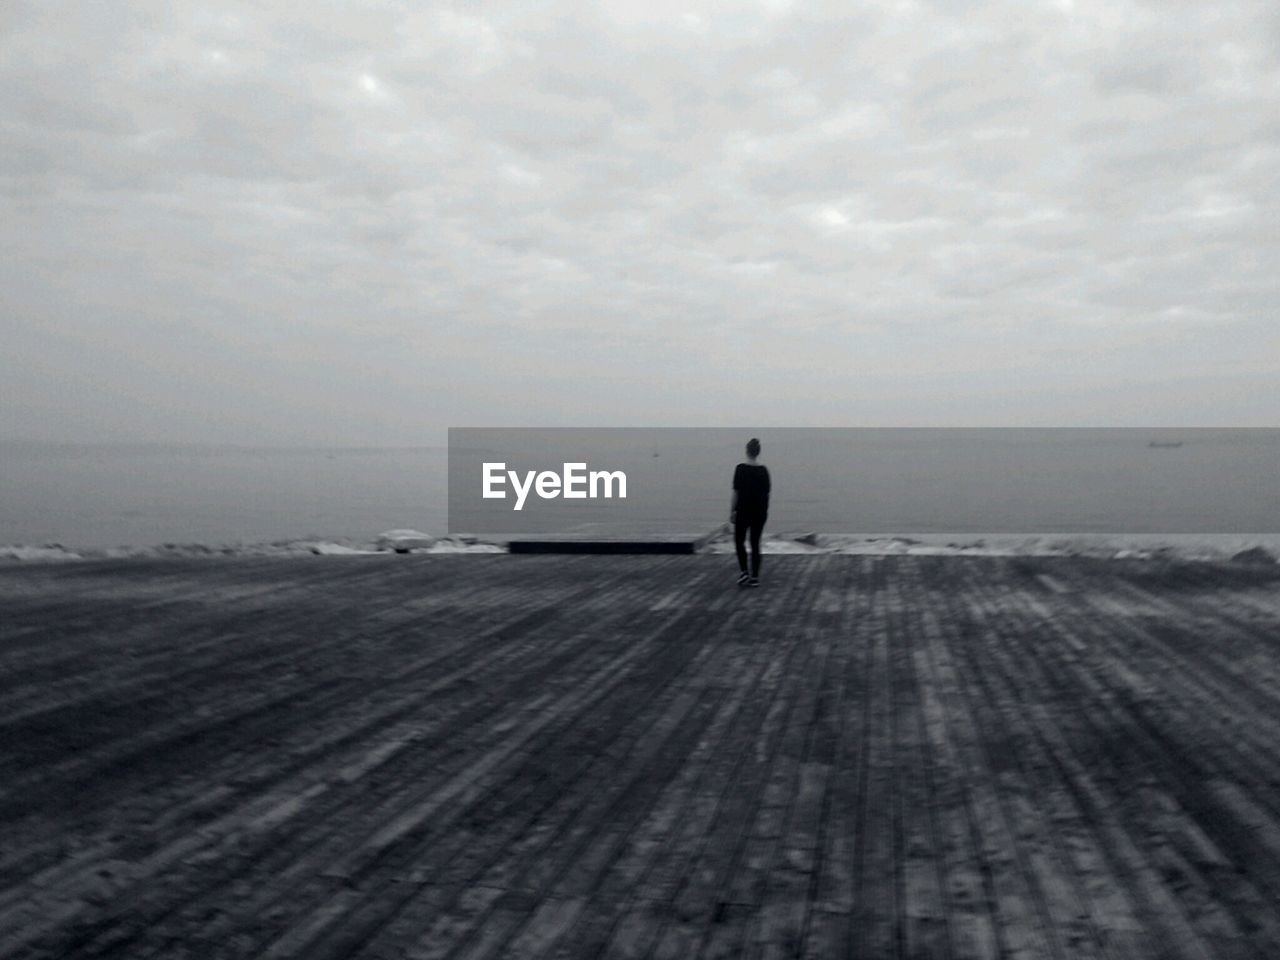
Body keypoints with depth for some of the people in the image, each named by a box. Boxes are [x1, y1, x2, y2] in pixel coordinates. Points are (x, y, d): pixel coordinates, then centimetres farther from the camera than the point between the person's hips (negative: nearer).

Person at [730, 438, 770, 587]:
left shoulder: (741, 468, -12)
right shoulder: (763, 470, 1)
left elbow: (737, 492, -11)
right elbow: (766, 493, 6)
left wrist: (732, 510, -4)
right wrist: (765, 510, 15)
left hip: (744, 510, -4)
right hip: (759, 511, 4)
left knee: (739, 541, 10)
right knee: (755, 544, 8)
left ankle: (744, 573, -4)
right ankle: (755, 578, 6)